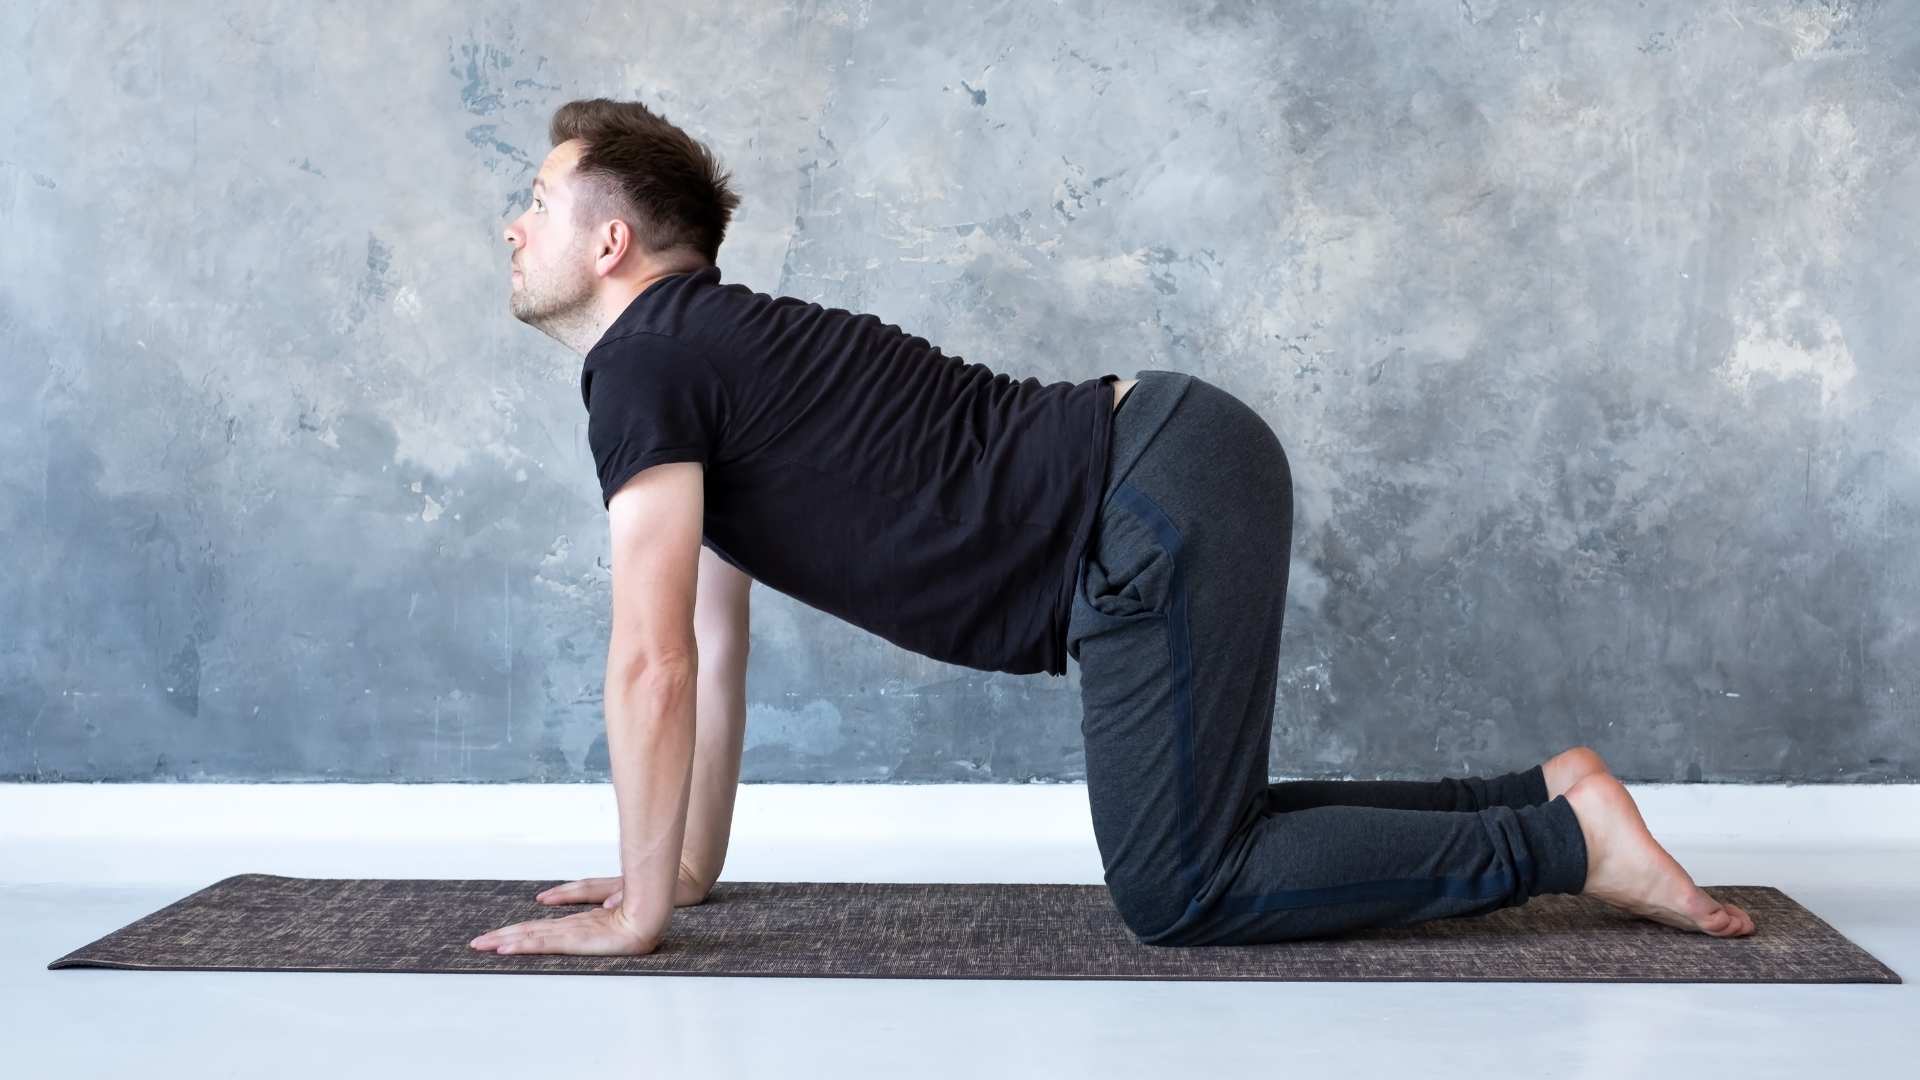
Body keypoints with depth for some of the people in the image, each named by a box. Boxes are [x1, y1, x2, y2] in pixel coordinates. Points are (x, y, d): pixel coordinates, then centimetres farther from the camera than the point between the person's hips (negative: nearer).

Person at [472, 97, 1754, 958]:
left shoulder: (642, 363, -8)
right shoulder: (707, 356, 21)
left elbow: (652, 663, -12)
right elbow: (715, 646, 26)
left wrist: (641, 911, -5)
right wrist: (692, 864, 28)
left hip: (1161, 510, -10)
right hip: (1174, 471, 10)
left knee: (1179, 893, -5)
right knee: (1193, 836, 20)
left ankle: (1567, 842, 0)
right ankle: (1546, 792, 20)